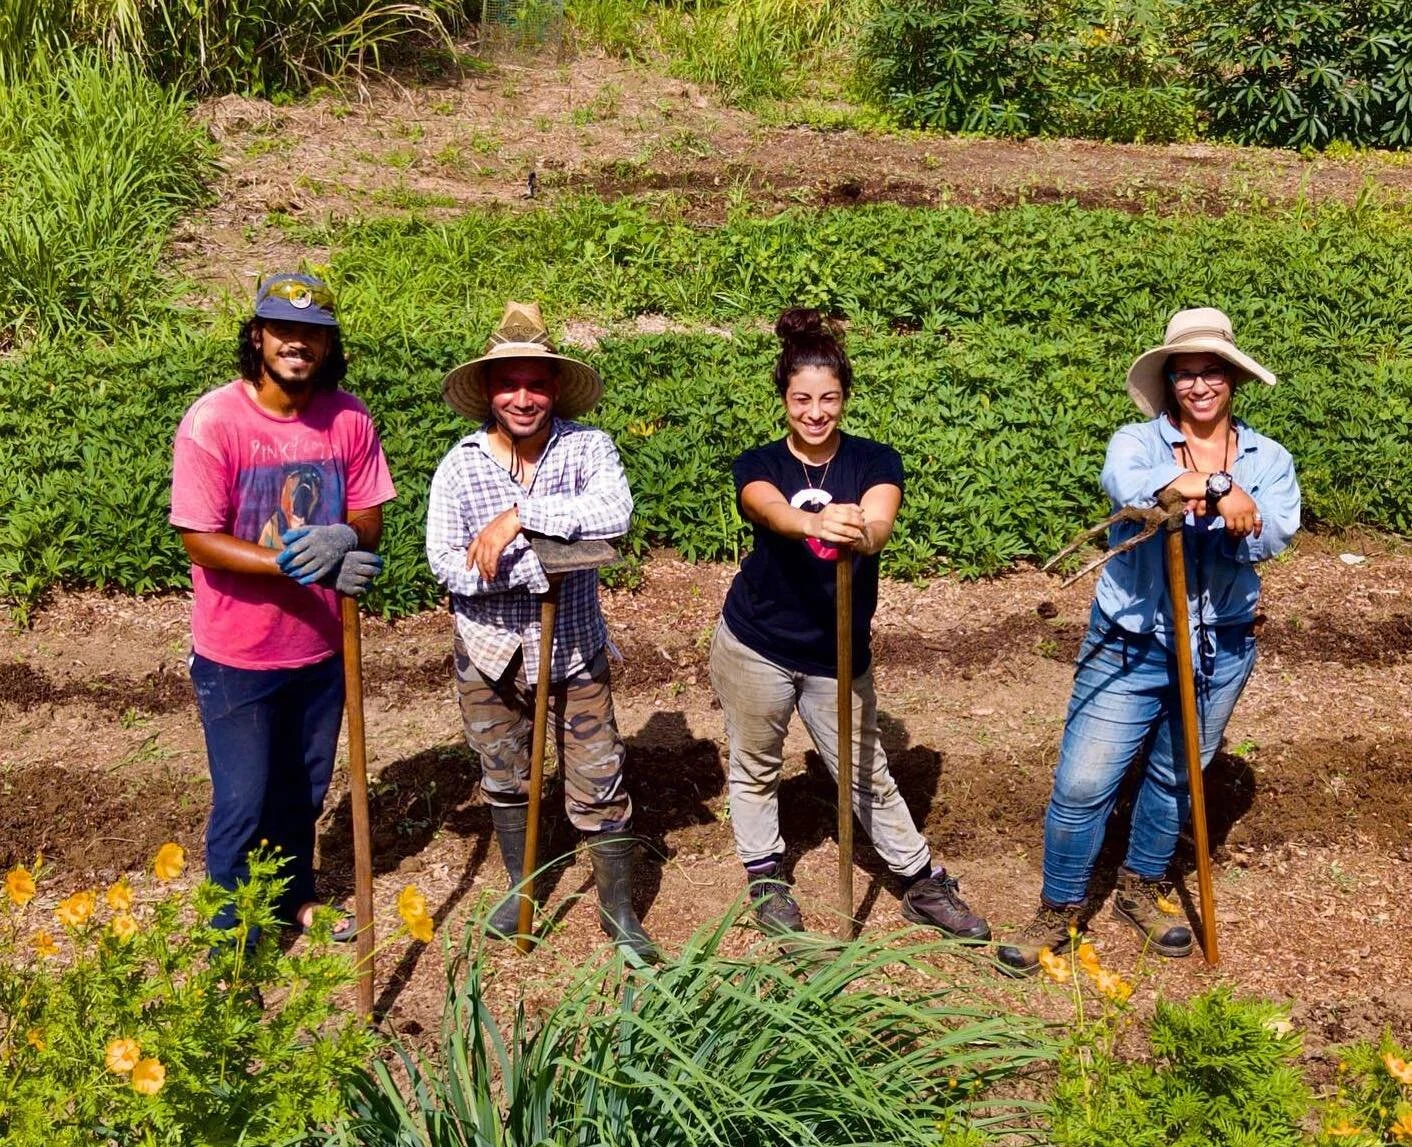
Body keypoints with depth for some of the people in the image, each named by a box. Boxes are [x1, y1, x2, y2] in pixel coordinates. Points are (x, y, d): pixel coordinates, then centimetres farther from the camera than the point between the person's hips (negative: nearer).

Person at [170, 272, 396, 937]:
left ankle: (294, 896, 46)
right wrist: (291, 562, -31)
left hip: (322, 645, 4)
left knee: (304, 790, 22)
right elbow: (199, 541, -18)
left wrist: (340, 541, -25)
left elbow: (369, 520, -1)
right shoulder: (212, 421, -18)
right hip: (236, 655, -4)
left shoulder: (348, 418, -7)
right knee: (242, 802, 7)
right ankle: (231, 940, 28)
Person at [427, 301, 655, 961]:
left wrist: (519, 516, -34)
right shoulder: (461, 464, -9)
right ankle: (521, 887, 43)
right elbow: (443, 560, -18)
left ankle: (619, 912, 23)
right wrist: (534, 566, -28)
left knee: (599, 785, 5)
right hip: (490, 653, 2)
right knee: (504, 780, 20)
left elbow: (615, 511, -32)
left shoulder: (585, 447, -12)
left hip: (574, 649, -2)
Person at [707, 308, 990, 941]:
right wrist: (817, 523, -56)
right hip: (755, 646, 0)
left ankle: (924, 885, 27)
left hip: (838, 654, 0)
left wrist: (859, 535, -54)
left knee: (869, 776, 10)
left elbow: (879, 523, -29)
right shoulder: (758, 466, -9)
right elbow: (773, 510, -33)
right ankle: (766, 879, 36)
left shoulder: (875, 461, -7)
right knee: (755, 769, 14)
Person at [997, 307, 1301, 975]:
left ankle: (1142, 891, 39)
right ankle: (1060, 910, 16)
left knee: (1176, 777, 18)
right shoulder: (1138, 442, -5)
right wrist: (1215, 485, -41)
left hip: (1220, 650, 3)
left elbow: (1270, 537, -15)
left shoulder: (1269, 460, 2)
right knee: (1083, 783, -3)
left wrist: (1236, 509, -36)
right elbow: (1123, 482, -30)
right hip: (1127, 647, -2)